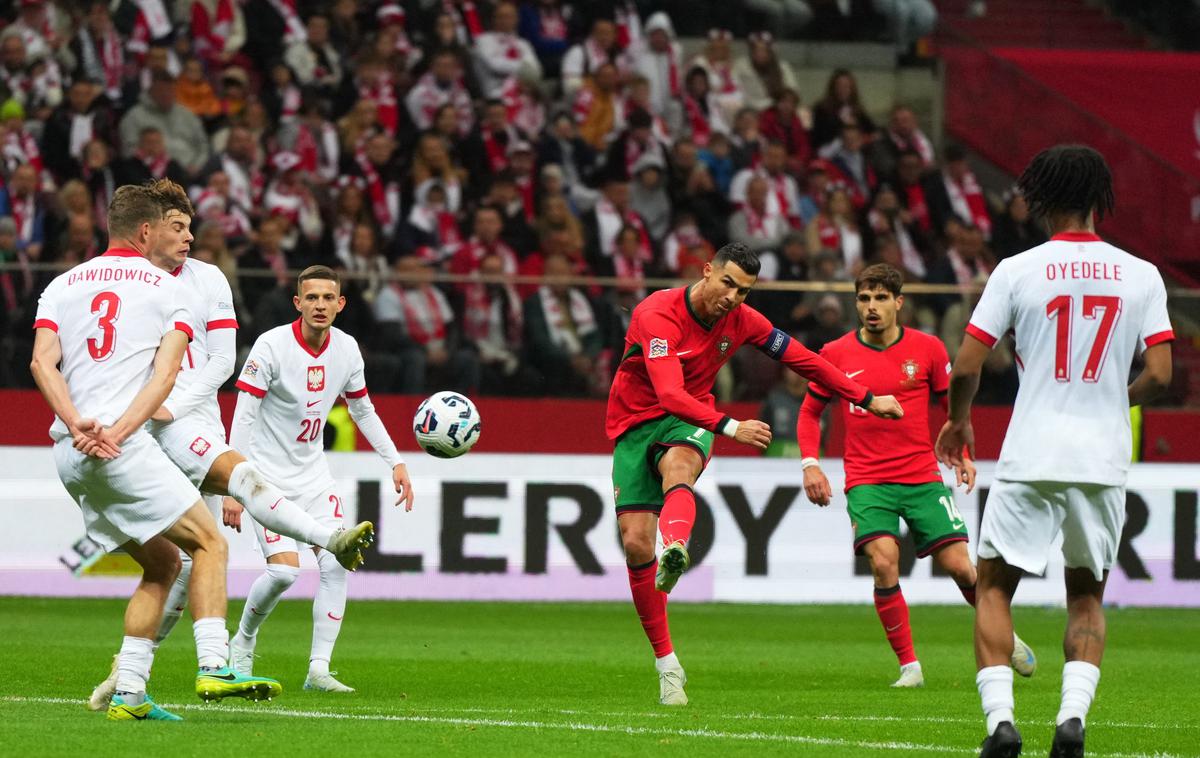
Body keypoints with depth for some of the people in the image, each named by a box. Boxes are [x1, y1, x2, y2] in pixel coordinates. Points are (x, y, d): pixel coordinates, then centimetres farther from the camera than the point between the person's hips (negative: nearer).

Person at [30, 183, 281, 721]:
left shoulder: (62, 286, 18)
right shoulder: (165, 289, 7)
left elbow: (42, 362, 2)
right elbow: (165, 375, -8)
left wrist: (78, 424, -9)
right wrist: (117, 432, -14)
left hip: (70, 454, 6)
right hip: (125, 449, -6)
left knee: (162, 563, 15)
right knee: (209, 543, 0)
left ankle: (128, 693, 6)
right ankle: (214, 667, -18)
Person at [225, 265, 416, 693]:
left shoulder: (346, 349, -1)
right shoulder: (271, 346, -19)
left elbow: (363, 410, 15)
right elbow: (243, 418, -19)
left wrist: (395, 462, 11)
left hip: (313, 473, 6)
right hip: (268, 473, -6)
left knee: (336, 564, -8)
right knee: (284, 569, -18)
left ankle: (319, 669, -3)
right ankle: (243, 642, 9)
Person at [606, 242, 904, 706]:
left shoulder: (741, 321, -2)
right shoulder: (658, 314, -20)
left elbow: (801, 359, 12)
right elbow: (670, 394, -32)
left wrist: (866, 399, 16)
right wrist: (731, 428, -43)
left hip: (689, 423, 2)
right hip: (634, 423, -2)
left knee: (678, 466, -37)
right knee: (635, 541, -12)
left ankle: (674, 551, -69)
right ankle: (667, 664, 0)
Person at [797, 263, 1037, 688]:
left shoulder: (927, 349, 1)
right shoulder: (837, 355, 1)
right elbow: (810, 412, 13)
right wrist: (810, 463, -1)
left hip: (922, 478, 1)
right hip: (866, 481, -1)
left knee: (959, 566, -5)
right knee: (883, 563, -21)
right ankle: (909, 665, -8)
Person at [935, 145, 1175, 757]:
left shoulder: (1017, 271, -4)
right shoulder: (1140, 275, 1)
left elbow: (965, 368, -5)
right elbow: (1159, 374, -2)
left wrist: (959, 421, 16)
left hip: (1031, 457, -2)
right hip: (1104, 459, 2)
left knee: (994, 586, 11)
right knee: (1087, 596, 17)